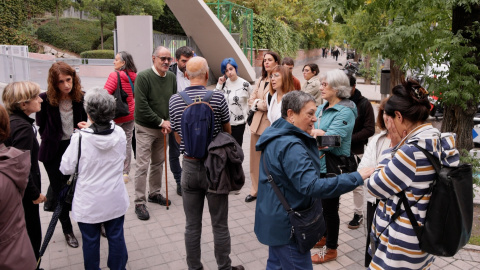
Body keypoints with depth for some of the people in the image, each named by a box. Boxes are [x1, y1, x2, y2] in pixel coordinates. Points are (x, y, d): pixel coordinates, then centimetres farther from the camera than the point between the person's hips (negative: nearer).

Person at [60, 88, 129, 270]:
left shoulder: (80, 138, -20)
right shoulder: (120, 133, -10)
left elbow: (66, 169, -10)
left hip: (89, 203, -3)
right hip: (115, 200, 3)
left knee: (90, 240, 16)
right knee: (116, 237, 18)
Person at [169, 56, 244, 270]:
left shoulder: (174, 100, -3)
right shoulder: (217, 97, -11)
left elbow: (177, 136, 8)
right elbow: (227, 131, 3)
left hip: (189, 166, 3)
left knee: (192, 225, 13)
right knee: (220, 225, 10)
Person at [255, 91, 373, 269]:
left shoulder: (277, 135, 5)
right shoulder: (290, 146, -27)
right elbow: (311, 186, -36)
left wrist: (312, 148, 9)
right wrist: (357, 177, -34)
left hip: (275, 219, 10)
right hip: (286, 223, -10)